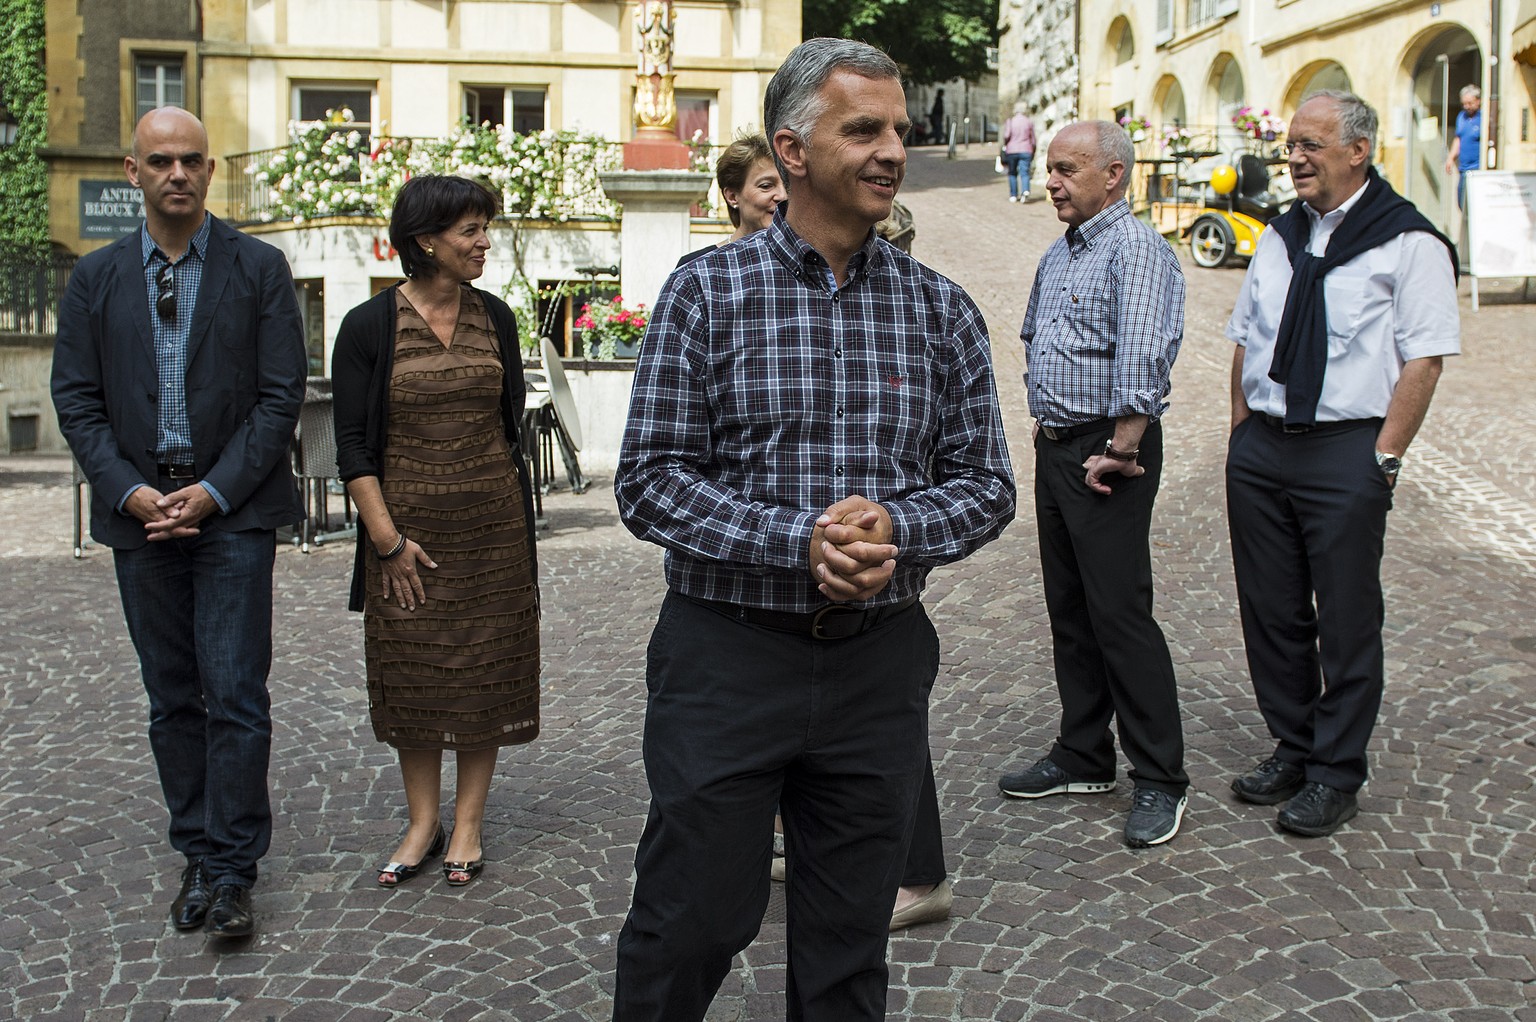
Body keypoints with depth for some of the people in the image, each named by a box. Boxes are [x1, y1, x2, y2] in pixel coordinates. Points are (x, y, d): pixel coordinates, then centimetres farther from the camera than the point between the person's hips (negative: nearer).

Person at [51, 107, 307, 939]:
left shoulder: (259, 268, 1)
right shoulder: (96, 278, 8)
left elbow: (282, 394, -4)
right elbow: (75, 400, 6)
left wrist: (215, 491, -12)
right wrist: (129, 491, -9)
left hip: (233, 510, -3)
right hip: (140, 513, 3)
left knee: (235, 693, -5)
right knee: (172, 699, 10)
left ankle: (232, 871, 3)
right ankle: (197, 855, 21)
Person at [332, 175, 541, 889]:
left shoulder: (494, 318, 4)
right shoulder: (369, 326, -5)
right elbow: (353, 446, -6)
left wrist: (505, 505, 9)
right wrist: (387, 539, -11)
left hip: (492, 525, 2)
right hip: (409, 527, -2)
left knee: (485, 671, 5)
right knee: (413, 676, 6)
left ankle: (467, 825, 16)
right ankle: (423, 823, 19)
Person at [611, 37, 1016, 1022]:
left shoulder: (940, 308, 4)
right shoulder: (707, 291, -3)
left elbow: (986, 483, 6)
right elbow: (650, 480, -8)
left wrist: (895, 529, -15)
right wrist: (798, 540, -20)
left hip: (880, 656, 3)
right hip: (727, 652, -2)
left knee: (850, 939, 15)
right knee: (689, 923, 6)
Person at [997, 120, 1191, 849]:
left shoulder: (1137, 250, -13)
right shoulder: (1058, 255, 16)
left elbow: (1142, 357, -23)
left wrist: (1121, 448, -23)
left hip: (1107, 454, -9)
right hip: (1055, 449, 9)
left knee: (1120, 612, -7)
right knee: (1068, 611, 13)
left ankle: (1159, 779, 3)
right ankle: (1082, 757, 24)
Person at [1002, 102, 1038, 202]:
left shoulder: (1010, 121, 2)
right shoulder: (1029, 122, 7)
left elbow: (1006, 135, -14)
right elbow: (1033, 140, 8)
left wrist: (1005, 145, 5)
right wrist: (1033, 155, 16)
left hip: (1011, 150, 0)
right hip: (1026, 151, 0)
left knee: (1012, 173, 13)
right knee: (1024, 173, -4)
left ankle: (1013, 195, 14)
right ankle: (1025, 191, -28)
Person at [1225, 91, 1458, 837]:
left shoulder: (1408, 242, -6)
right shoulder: (1279, 237, 13)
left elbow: (1423, 358, -9)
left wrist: (1384, 457, -13)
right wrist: (1240, 432, 9)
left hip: (1346, 449, -6)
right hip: (1260, 446, 6)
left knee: (1346, 619, 3)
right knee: (1270, 609, 12)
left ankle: (1336, 773, 16)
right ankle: (1291, 749, 28)